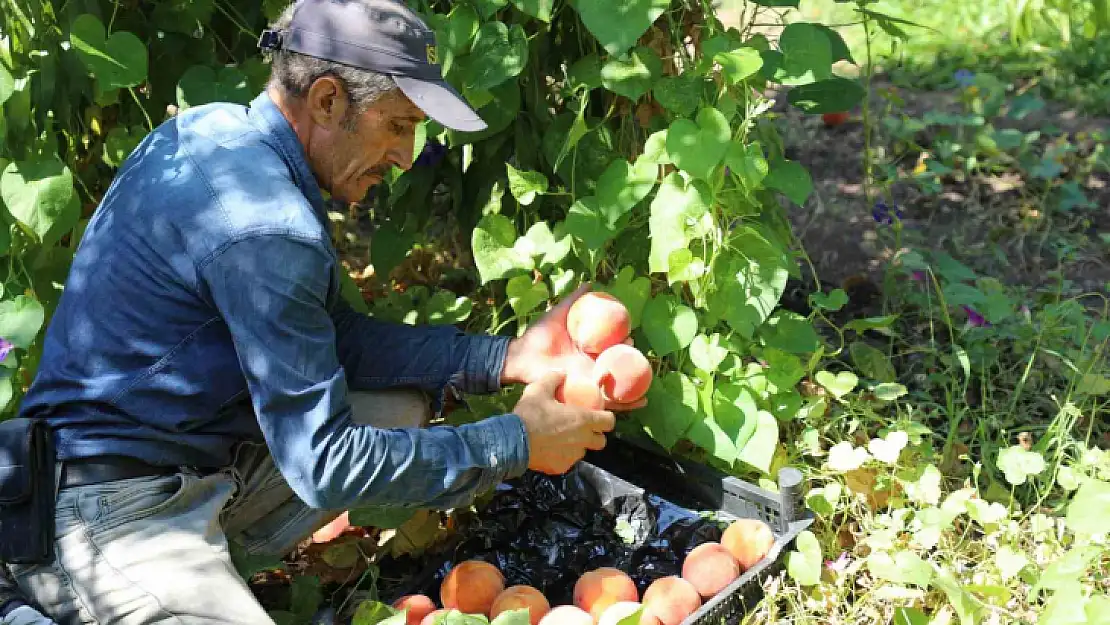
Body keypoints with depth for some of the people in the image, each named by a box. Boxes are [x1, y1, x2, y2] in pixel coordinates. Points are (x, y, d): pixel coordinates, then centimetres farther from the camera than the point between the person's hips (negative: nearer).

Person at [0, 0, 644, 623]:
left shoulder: (216, 128, 3)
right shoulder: (264, 223, -26)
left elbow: (336, 336, 9)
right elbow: (325, 466, -23)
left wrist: (505, 356, 1)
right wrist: (518, 443, -14)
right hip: (112, 514, -9)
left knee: (403, 402, 9)